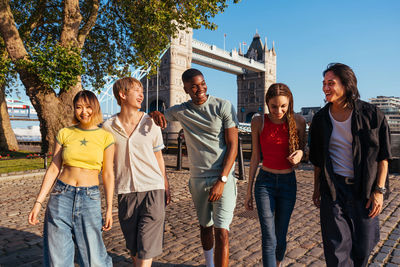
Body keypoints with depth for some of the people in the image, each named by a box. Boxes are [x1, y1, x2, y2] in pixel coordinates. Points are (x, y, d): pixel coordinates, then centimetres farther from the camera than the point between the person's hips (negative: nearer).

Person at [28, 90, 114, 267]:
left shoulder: (105, 137, -1)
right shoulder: (64, 134, 4)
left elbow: (108, 174, 1)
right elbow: (53, 169, 5)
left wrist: (109, 208, -1)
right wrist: (38, 202, 1)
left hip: (90, 198, -1)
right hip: (61, 196, 2)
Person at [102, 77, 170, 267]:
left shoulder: (151, 124, 1)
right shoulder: (108, 127, 0)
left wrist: (166, 187, 13)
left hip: (152, 189, -1)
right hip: (125, 191, 1)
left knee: (146, 247, -3)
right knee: (133, 247, 14)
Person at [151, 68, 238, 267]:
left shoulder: (223, 106, -7)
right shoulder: (181, 111, 3)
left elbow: (232, 146, -8)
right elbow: (160, 116, 17)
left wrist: (222, 180, -15)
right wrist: (155, 114, -10)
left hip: (223, 177, -3)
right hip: (197, 178, 4)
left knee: (221, 232, -7)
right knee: (205, 226, 18)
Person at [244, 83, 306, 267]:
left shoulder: (298, 121, -4)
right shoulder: (258, 122, -5)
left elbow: (302, 148, 11)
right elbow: (255, 157, 1)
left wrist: (300, 154, -16)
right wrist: (249, 191, 3)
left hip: (288, 183, 1)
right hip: (265, 182, -1)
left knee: (280, 237, 12)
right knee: (269, 239, -7)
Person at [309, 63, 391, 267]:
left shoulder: (371, 114, -6)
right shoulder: (320, 119, 1)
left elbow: (383, 156, -2)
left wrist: (379, 190, -6)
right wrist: (317, 188, 12)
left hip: (364, 189, -1)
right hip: (333, 187, 1)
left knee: (363, 246, 13)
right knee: (336, 246, 1)